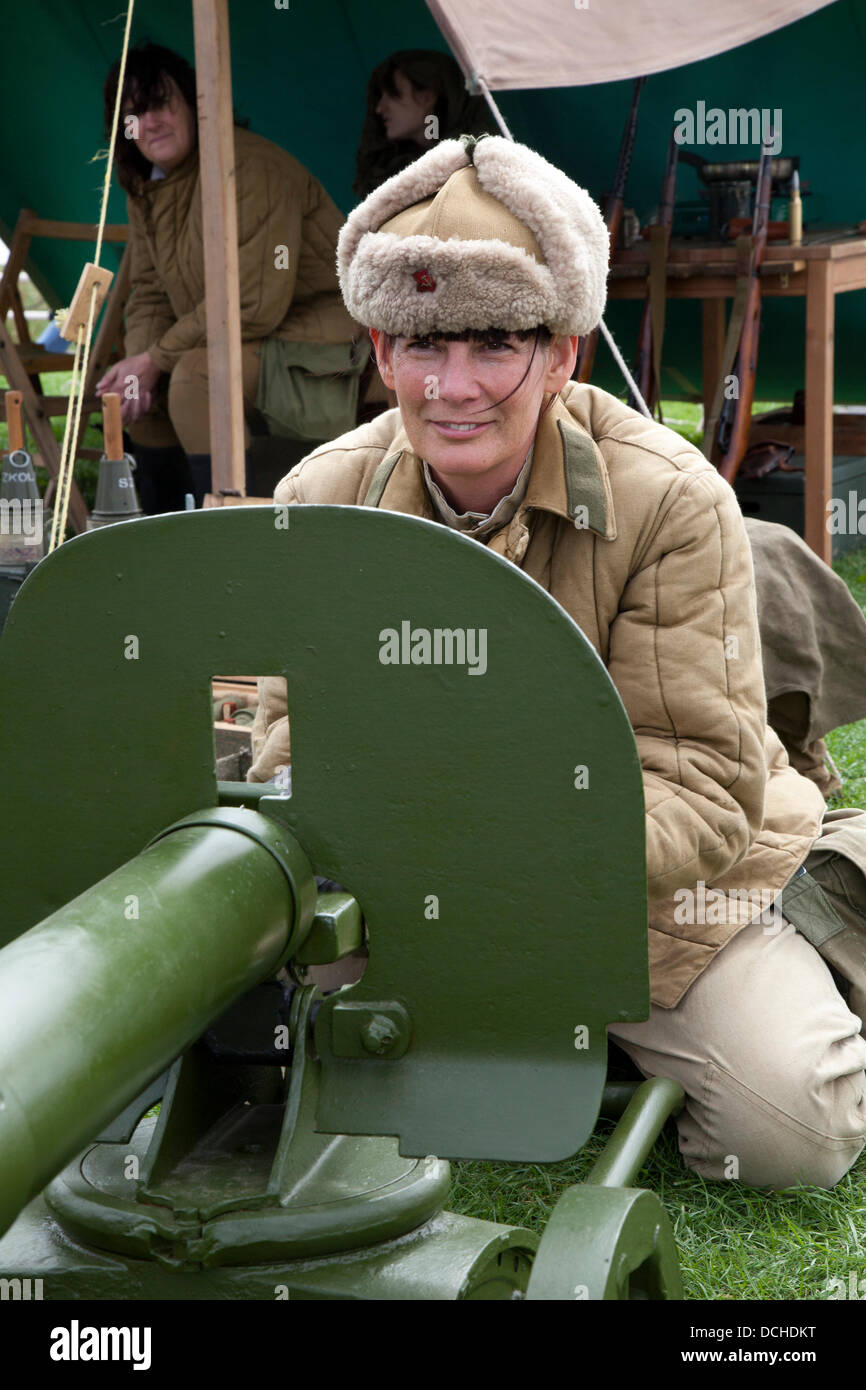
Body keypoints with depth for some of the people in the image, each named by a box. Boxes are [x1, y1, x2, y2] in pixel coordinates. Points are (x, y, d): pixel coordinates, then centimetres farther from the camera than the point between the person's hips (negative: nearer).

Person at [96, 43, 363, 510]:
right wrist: (138, 363, -11)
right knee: (138, 393, 6)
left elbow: (254, 303, -27)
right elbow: (150, 293, 11)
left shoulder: (249, 166, -22)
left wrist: (156, 358, -19)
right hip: (243, 344, 10)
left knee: (195, 375, -30)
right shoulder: (144, 185, 8)